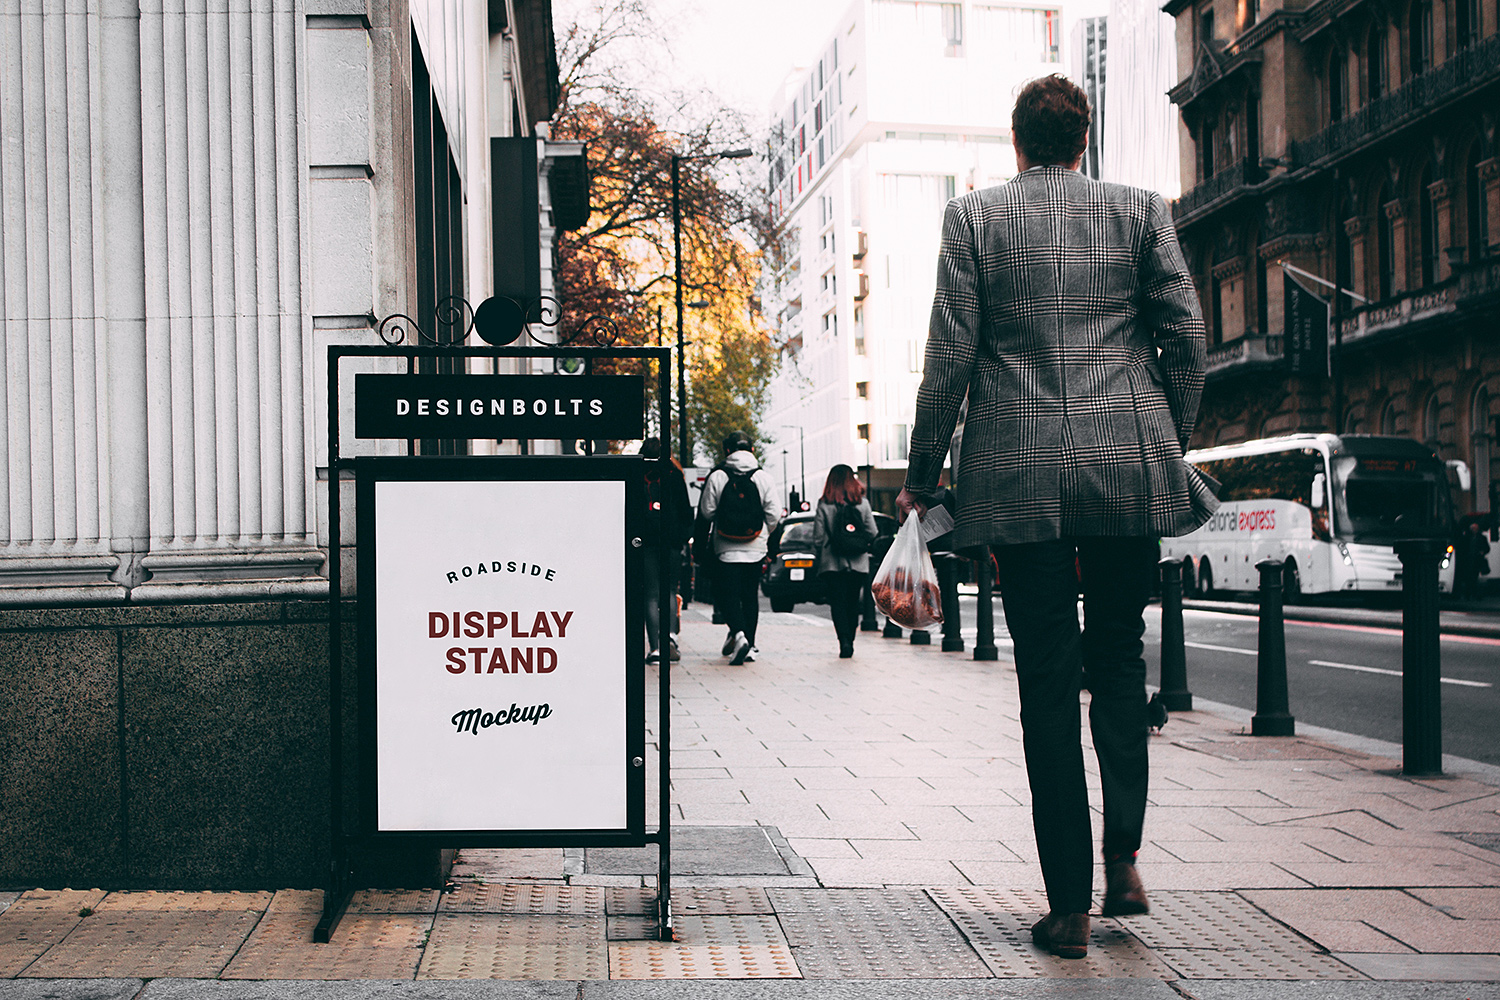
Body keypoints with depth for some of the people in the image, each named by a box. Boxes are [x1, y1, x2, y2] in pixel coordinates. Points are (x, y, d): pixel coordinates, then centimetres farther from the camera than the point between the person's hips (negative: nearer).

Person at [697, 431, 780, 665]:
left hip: (726, 548, -2)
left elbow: (706, 512, -2)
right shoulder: (763, 477, -2)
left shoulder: (717, 477, -5)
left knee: (731, 593, -1)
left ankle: (738, 634, -24)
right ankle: (748, 646, 14)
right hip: (755, 549, 2)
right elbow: (774, 515, -1)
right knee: (750, 595, 11)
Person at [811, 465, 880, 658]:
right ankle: (850, 642, 17)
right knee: (853, 604, 14)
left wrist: (821, 558, 7)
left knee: (838, 604, 0)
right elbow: (873, 534, -1)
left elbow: (818, 539, -7)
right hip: (858, 564, 2)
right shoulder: (862, 503, -1)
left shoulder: (824, 505, -6)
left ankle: (844, 640, -16)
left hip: (833, 563, -2)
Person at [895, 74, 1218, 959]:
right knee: (1119, 659, 16)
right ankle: (1123, 860, 6)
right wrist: (1172, 445, 17)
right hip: (1130, 468, 1)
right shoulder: (1141, 211, 7)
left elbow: (950, 355, -2)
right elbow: (1185, 337, 4)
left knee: (1048, 680, 3)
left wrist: (922, 475, 7)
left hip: (1021, 475, -1)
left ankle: (1071, 906, 5)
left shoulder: (974, 218, 3)